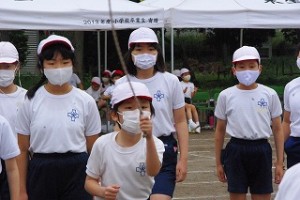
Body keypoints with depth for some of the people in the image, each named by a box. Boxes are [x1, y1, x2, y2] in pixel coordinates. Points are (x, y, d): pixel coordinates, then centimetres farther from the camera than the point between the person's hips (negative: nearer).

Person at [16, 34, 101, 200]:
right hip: (40, 173, 0)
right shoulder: (31, 101, 0)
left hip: (77, 173, 0)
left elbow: (93, 149, 4)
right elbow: (23, 150, 3)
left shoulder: (86, 101, 0)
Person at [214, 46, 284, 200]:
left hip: (261, 151, 0)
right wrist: (218, 163, 8)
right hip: (236, 151, 0)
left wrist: (279, 163, 2)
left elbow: (277, 130, 5)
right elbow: (220, 131, 8)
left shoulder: (270, 95, 2)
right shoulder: (226, 96, 1)